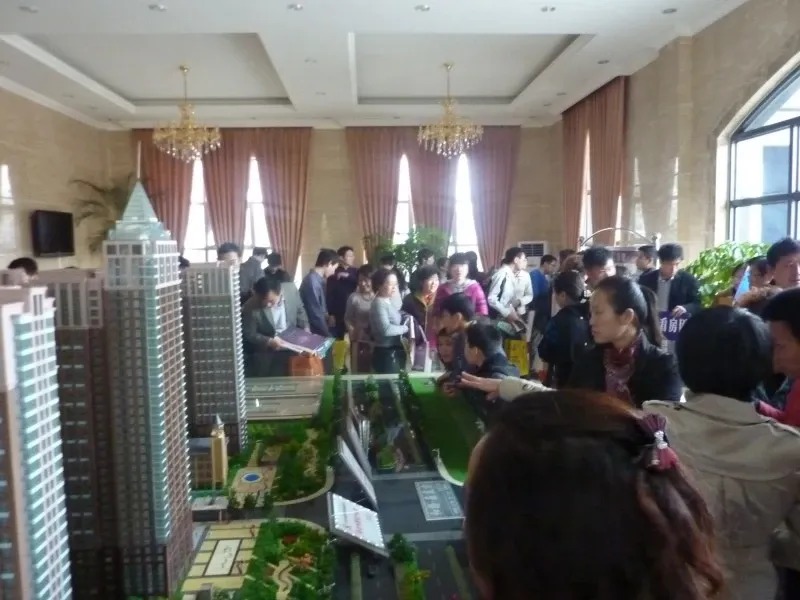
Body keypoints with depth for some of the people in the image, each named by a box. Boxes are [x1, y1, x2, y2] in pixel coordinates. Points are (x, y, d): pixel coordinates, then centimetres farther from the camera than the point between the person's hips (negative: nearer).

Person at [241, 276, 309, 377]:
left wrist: (306, 329, -6)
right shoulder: (250, 308, -26)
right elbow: (248, 334, -15)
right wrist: (269, 341, -27)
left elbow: (300, 311, 1)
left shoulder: (291, 290, -18)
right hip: (265, 352, -3)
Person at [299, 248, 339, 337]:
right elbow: (315, 314, -22)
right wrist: (328, 336, -16)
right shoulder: (312, 282, -23)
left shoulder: (318, 279, 7)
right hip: (316, 333, -9)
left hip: (320, 332, 9)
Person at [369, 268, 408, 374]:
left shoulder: (390, 301, 10)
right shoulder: (379, 304, -18)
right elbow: (386, 329, -29)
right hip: (385, 354, -9)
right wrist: (405, 328, -15)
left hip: (396, 351, 9)